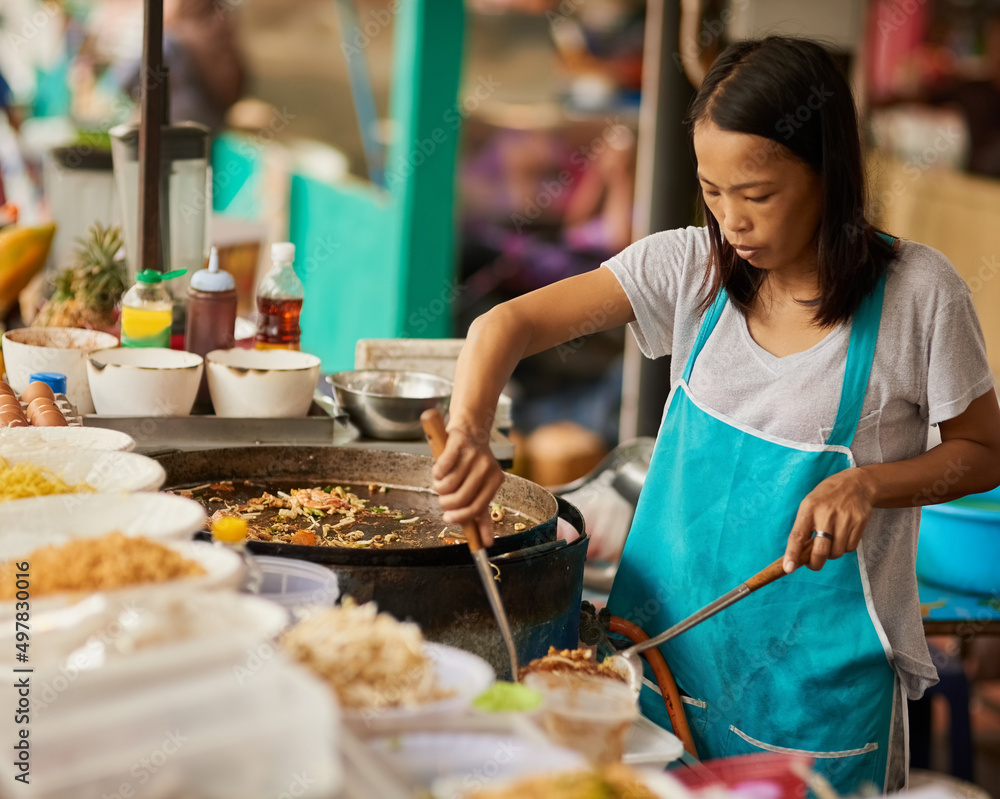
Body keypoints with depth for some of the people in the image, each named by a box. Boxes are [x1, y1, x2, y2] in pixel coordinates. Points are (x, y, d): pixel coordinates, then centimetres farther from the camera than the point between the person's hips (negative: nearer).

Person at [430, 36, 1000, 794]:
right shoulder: (691, 266, -4)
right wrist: (469, 432, -30)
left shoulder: (917, 290, -11)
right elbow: (507, 324, -10)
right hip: (670, 640, 3)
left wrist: (868, 482, -19)